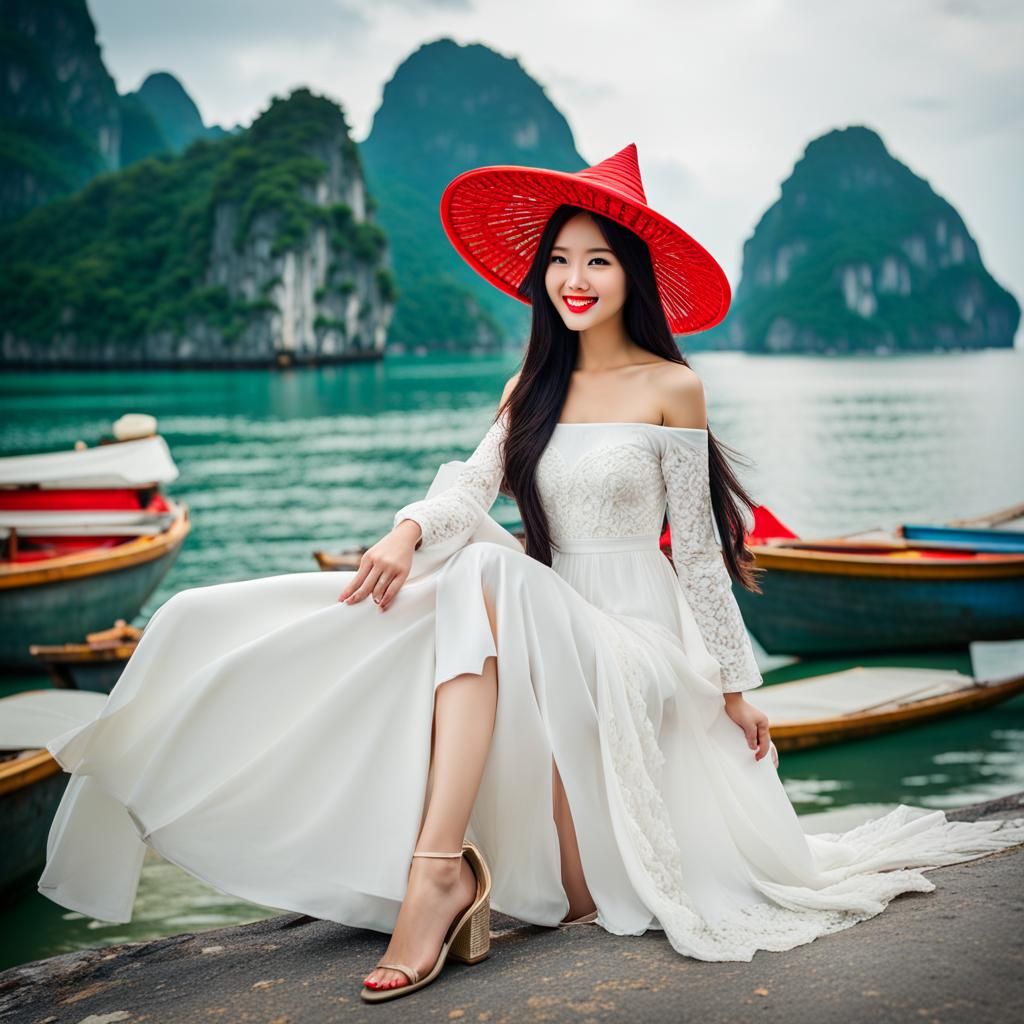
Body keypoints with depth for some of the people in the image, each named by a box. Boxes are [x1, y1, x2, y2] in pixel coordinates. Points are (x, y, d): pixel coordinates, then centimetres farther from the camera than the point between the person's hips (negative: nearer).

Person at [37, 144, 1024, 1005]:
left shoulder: (672, 387, -2)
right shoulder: (532, 388, 12)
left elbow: (698, 548, 0)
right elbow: (472, 479, -6)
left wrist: (733, 687, 3)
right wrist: (412, 529, -29)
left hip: (638, 637, -5)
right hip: (545, 626, 6)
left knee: (488, 580, -31)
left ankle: (438, 872, -35)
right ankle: (445, 869, -17)